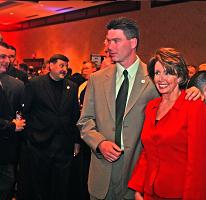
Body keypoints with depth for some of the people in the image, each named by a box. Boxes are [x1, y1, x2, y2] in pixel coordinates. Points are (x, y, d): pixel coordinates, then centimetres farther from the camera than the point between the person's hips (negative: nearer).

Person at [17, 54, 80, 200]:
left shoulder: (72, 87, 9)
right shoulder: (34, 84, -1)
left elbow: (75, 116, 11)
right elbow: (25, 111, -1)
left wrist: (76, 141, 10)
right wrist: (30, 135, -5)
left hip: (65, 146, 3)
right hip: (39, 144, -2)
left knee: (62, 188, 9)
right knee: (38, 188, 9)